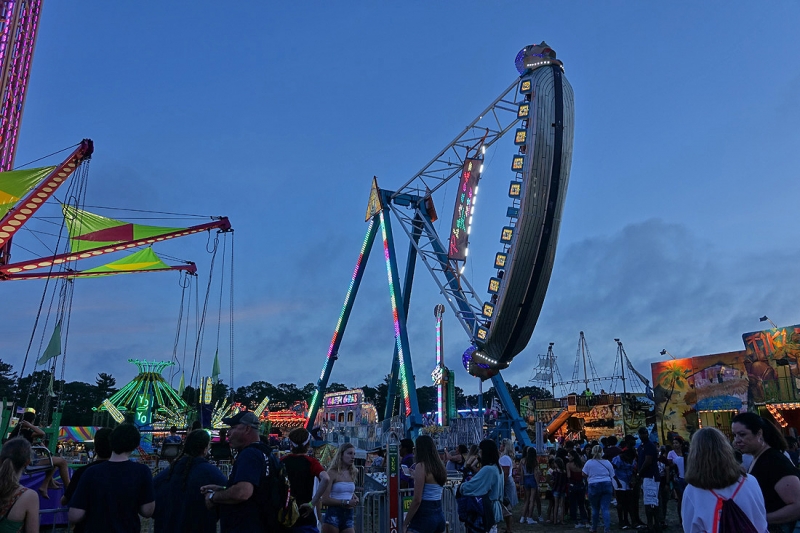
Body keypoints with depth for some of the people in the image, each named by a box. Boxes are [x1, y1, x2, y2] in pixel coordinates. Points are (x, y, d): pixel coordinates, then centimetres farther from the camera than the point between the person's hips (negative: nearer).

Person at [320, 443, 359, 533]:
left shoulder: (352, 473, 11)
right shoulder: (332, 473, -7)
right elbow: (325, 500, -15)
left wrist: (355, 498, 8)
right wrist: (346, 502, -15)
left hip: (348, 516, 6)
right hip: (333, 515, -5)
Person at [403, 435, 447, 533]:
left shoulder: (421, 466, -12)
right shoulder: (440, 466, 9)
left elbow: (417, 500, -15)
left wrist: (405, 523, -8)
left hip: (424, 516, -8)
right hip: (440, 515, 8)